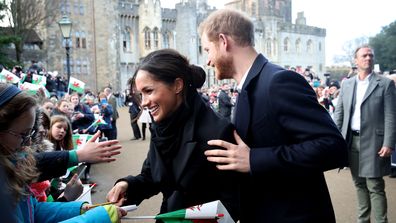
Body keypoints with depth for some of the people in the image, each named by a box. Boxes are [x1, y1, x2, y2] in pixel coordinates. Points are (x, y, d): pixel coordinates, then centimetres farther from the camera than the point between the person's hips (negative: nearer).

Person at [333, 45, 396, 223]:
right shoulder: (347, 84, 9)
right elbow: (339, 112, 10)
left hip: (372, 141, -4)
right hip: (352, 140, 4)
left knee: (375, 187, -1)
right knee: (359, 184, 15)